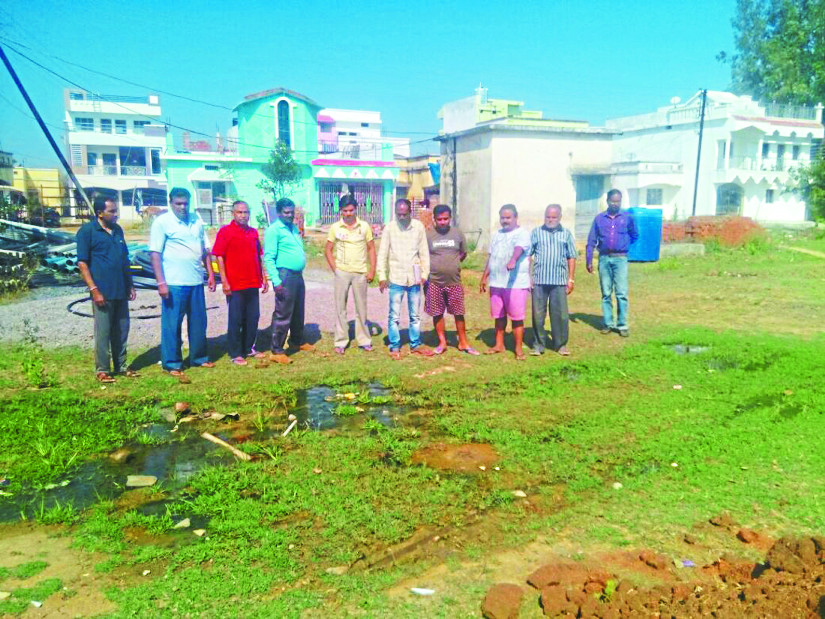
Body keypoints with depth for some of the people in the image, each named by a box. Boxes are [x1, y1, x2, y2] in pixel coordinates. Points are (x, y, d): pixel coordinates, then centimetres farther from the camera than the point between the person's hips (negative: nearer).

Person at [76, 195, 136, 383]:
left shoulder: (118, 230, 13)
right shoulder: (87, 231, -6)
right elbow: (82, 263, -9)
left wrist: (130, 285, 17)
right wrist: (94, 290, -15)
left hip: (121, 291, 6)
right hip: (103, 293, -6)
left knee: (121, 331, 12)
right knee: (103, 332, 0)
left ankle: (121, 366, 23)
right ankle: (102, 370, 11)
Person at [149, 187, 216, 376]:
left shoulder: (196, 220, 10)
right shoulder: (162, 222, -5)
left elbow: (204, 249, 17)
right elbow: (155, 253, -9)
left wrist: (210, 274, 12)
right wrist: (161, 282, -15)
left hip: (196, 281, 5)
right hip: (174, 283, -5)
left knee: (198, 322, 13)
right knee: (172, 325, 1)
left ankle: (199, 358, 26)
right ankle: (172, 364, 11)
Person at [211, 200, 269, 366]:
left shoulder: (253, 232, 11)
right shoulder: (225, 231, -5)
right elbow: (219, 256, -8)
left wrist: (263, 278, 15)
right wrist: (224, 281, -14)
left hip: (253, 284, 6)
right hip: (235, 285, -6)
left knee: (253, 318, 11)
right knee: (235, 319, 1)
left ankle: (249, 349, 25)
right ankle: (235, 354, 10)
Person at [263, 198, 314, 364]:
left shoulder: (294, 228, 16)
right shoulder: (274, 230, -10)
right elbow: (269, 258, -15)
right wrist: (276, 281, -21)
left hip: (298, 275, 8)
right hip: (285, 275, -8)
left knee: (298, 312, 18)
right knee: (283, 314, -6)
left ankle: (297, 341, 34)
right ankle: (277, 351, 1)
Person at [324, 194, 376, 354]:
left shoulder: (364, 226, 2)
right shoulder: (335, 227, 1)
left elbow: (371, 248, 5)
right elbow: (328, 250, 7)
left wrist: (372, 270, -2)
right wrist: (334, 269, -2)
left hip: (360, 273, 0)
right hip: (342, 273, 0)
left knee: (361, 308, 8)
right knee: (340, 308, 4)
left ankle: (364, 340, 19)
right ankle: (340, 342, 12)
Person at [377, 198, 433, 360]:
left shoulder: (418, 227, 1)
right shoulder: (390, 228, -3)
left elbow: (424, 252, 6)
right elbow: (382, 254, 0)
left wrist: (425, 273, 2)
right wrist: (382, 277, -3)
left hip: (414, 278, 2)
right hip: (396, 278, -2)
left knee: (415, 315, 12)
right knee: (394, 316, 1)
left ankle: (415, 345, 24)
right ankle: (394, 347, 12)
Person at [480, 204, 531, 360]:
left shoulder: (522, 234, -6)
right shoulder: (497, 234, 15)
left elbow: (519, 249, -27)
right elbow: (490, 258, 20)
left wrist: (513, 260, -47)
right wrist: (484, 277, 18)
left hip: (516, 283, -6)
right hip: (496, 283, 6)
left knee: (517, 317, -3)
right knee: (499, 316, 13)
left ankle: (518, 348, 6)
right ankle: (499, 345, 25)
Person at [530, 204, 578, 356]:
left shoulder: (566, 234, 8)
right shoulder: (536, 232, 6)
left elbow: (571, 257, 10)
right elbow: (527, 255, 5)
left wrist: (571, 278, 5)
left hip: (559, 281, 0)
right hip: (539, 280, 0)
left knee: (560, 314, 3)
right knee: (538, 314, 4)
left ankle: (560, 344, 16)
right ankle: (538, 344, 15)